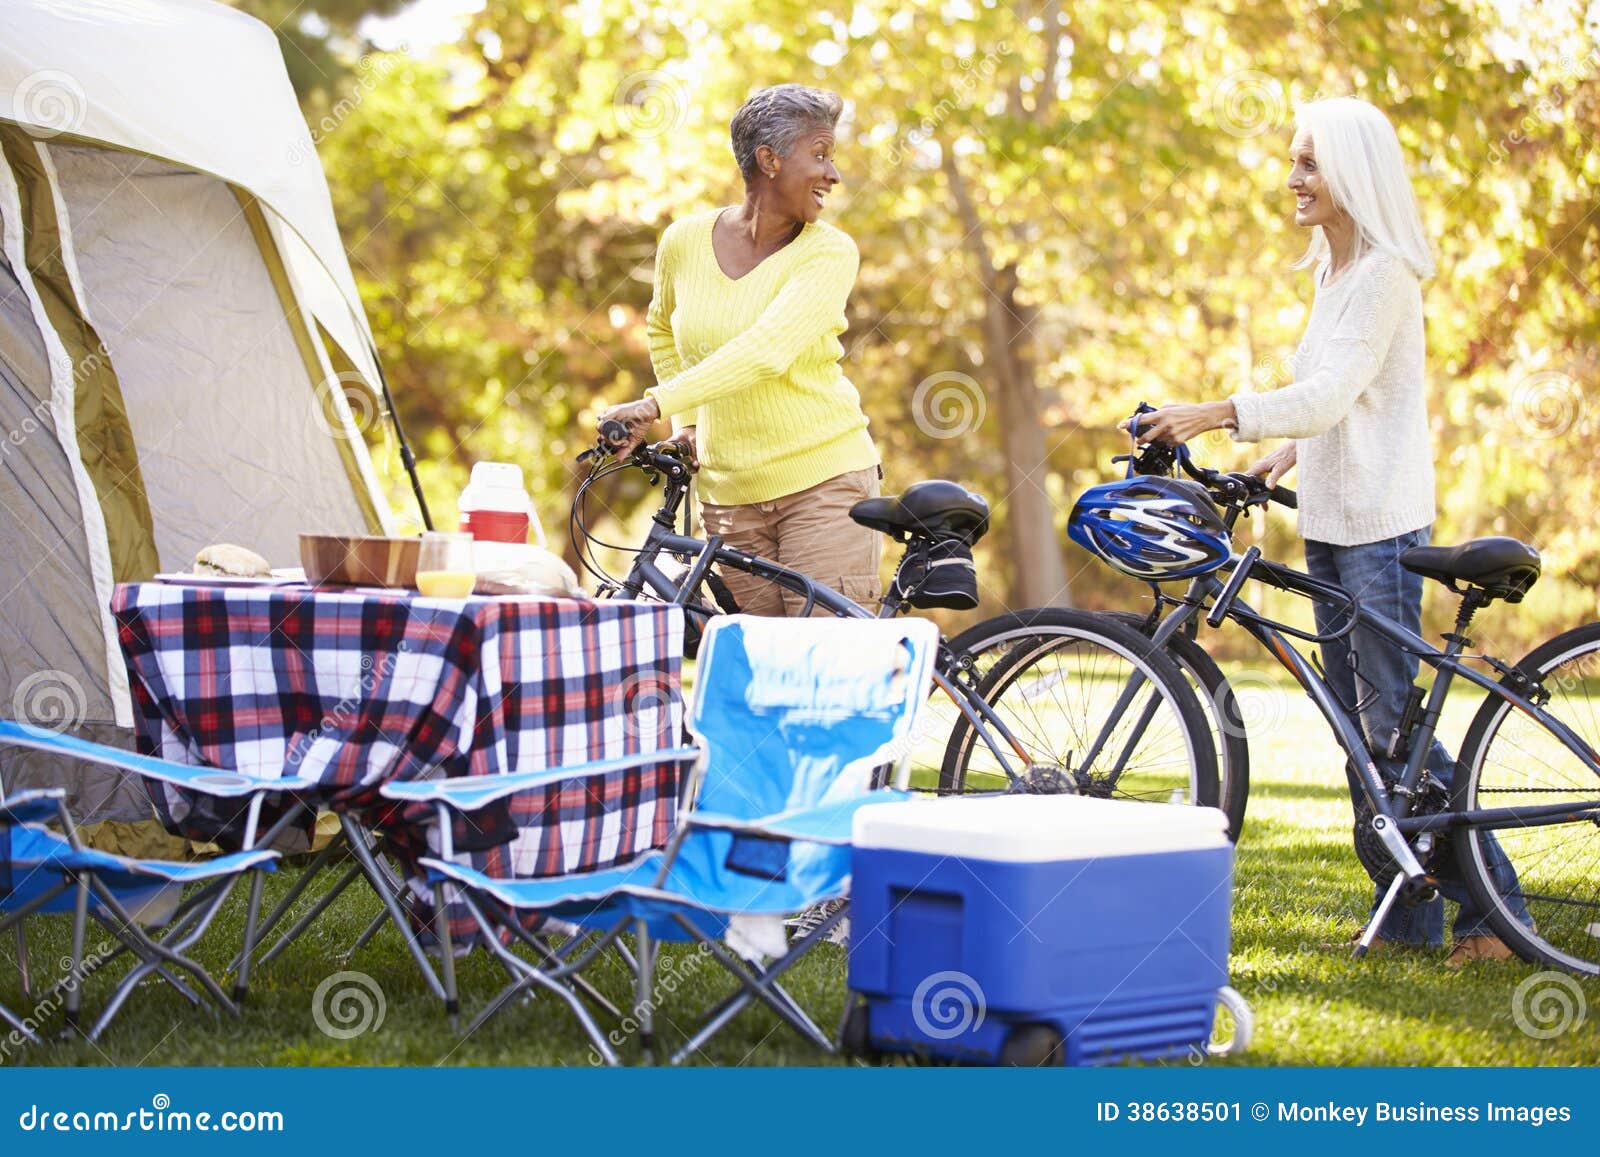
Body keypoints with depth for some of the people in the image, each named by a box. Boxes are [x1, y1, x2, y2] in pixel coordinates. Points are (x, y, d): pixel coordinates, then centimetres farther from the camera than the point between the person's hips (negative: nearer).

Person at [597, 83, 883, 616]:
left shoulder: (829, 251, -8)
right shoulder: (686, 240, 3)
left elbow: (765, 350, -23)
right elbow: (661, 327, 24)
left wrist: (655, 404, -30)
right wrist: (684, 422, 11)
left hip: (823, 483, -3)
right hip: (729, 494, 3)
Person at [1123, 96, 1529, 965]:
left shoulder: (1385, 274, -12)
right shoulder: (1331, 270, 17)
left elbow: (1330, 395, -22)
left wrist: (1216, 415, -29)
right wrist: (1288, 452, 13)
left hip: (1381, 527, -9)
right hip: (1329, 522, 9)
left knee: (1392, 725, -9)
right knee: (1356, 727, 9)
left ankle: (1491, 908, -2)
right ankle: (1407, 916, 15)